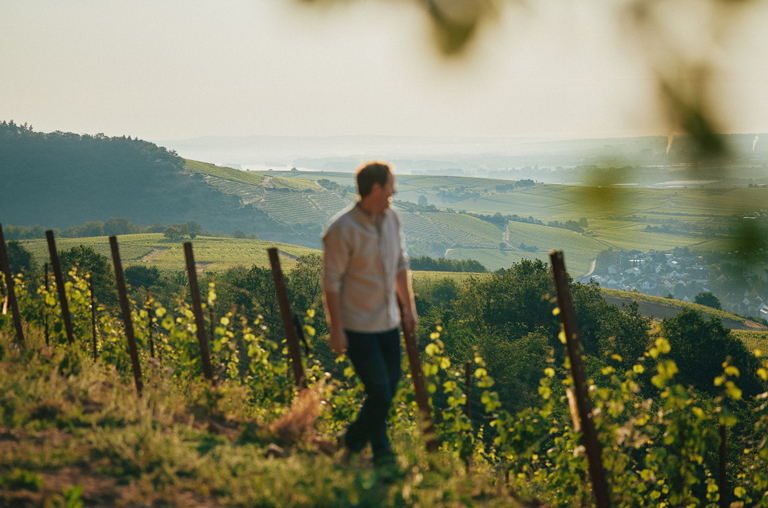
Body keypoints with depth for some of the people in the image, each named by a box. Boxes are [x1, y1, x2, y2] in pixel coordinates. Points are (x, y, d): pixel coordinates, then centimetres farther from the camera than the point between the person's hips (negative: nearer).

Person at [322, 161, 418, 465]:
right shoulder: (342, 231, -19)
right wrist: (336, 330, -16)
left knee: (389, 387, 14)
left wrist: (408, 307, 16)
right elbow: (331, 282, -15)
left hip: (388, 323, 8)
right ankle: (381, 454, 17)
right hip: (357, 327, -7)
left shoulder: (391, 219, 3)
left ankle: (353, 443, 33)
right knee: (380, 393, -7)